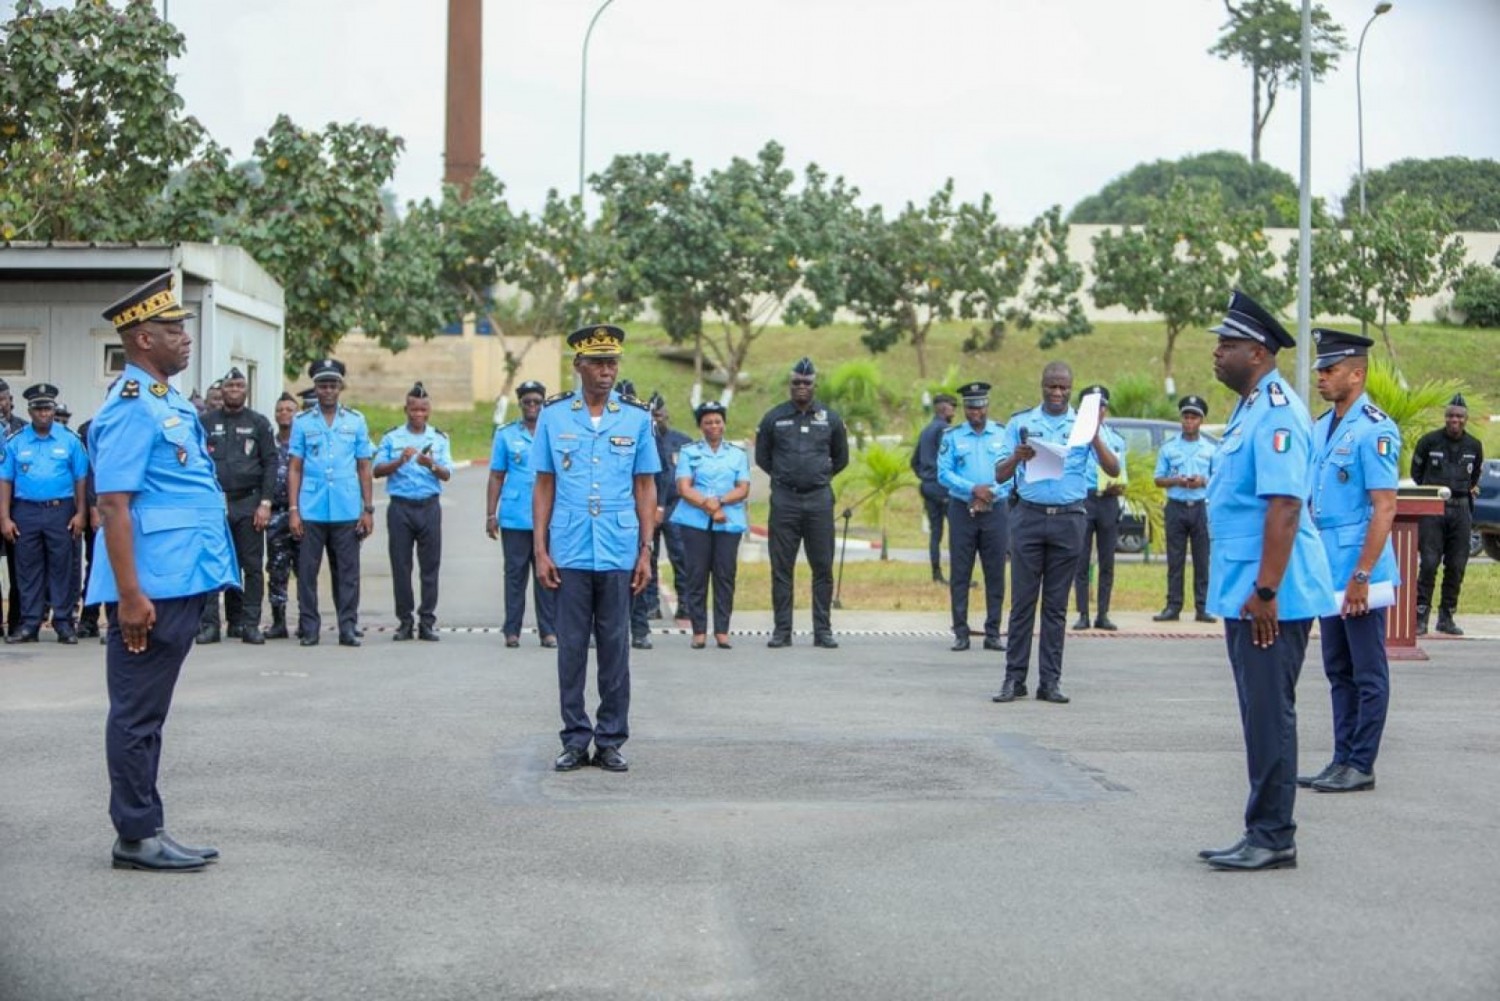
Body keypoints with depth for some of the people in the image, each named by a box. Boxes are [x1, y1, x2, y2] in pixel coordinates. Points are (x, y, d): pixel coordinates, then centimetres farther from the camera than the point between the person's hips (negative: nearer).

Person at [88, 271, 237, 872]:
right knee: (139, 713, -1)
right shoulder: (131, 409, -14)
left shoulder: (170, 403, 15)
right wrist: (129, 595, -23)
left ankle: (146, 831, 21)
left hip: (181, 582, 10)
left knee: (148, 712, 14)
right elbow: (113, 505, -19)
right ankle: (137, 837, 6)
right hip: (151, 590, -10)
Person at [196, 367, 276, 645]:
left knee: (253, 566, 0)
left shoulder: (259, 423, 8)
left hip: (248, 503, 0)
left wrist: (265, 503, -4)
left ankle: (249, 624, 4)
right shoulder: (206, 422, 9)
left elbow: (270, 463, 4)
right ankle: (209, 623, 1)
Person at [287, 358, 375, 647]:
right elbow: (294, 469, 6)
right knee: (307, 571, 1)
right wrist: (293, 510, -2)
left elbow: (364, 468, 10)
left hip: (347, 512, 0)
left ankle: (348, 628, 7)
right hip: (310, 511, 0)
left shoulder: (356, 421, 9)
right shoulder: (302, 422, 7)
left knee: (347, 572, 2)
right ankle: (309, 628, 8)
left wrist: (368, 509, 4)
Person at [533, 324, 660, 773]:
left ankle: (611, 740, 14)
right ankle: (575, 740, 14)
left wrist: (645, 552, 2)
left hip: (619, 552, 0)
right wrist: (541, 550, -1)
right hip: (569, 552, 0)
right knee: (571, 647, 5)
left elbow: (645, 488, 6)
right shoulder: (553, 415, 3)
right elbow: (543, 487, 5)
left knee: (615, 647, 5)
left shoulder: (637, 417, 4)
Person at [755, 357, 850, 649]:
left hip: (819, 499, 0)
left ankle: (823, 631, 6)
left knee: (823, 567, 1)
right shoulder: (774, 417, 5)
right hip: (784, 500, 0)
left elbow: (841, 458, 19)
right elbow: (762, 456, 16)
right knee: (781, 568, 1)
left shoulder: (830, 419, 7)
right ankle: (782, 630, 6)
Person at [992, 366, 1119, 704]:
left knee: (1056, 605, 4)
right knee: (1022, 600, -1)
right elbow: (1000, 476, 5)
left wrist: (1095, 437, -16)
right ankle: (1014, 678, 3)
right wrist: (1016, 457, -16)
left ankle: (1050, 680, 8)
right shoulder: (1021, 422, 7)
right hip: (1029, 516, 0)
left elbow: (1113, 470, -2)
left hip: (1069, 520, 0)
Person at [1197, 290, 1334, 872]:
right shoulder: (1249, 410, 16)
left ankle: (1273, 838, 4)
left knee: (1270, 715, -4)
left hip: (1270, 598, -10)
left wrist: (1265, 592, -27)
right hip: (1244, 595, 10)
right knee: (1261, 715, 14)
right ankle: (1263, 834, 21)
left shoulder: (1277, 412, -17)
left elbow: (1285, 505, -24)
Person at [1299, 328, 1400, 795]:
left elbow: (1385, 508, -17)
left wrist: (1361, 576, -20)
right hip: (1326, 574, 9)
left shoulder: (1375, 430, -14)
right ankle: (1342, 761, 20)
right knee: (1339, 672, 13)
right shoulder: (1321, 428, 12)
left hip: (1358, 576, -8)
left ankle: (1361, 766, 6)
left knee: (1368, 676, 1)